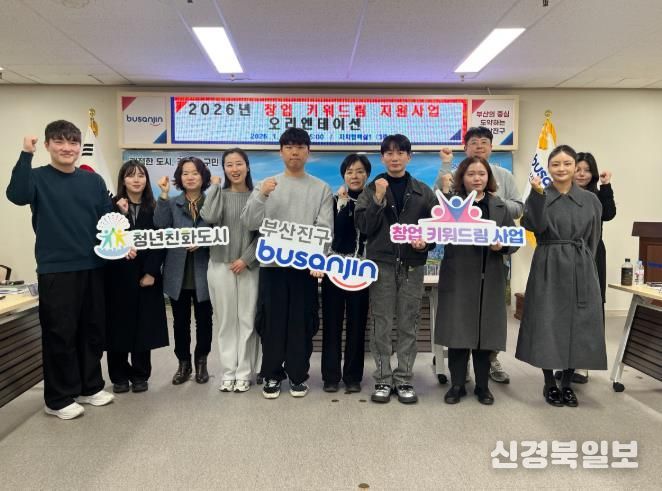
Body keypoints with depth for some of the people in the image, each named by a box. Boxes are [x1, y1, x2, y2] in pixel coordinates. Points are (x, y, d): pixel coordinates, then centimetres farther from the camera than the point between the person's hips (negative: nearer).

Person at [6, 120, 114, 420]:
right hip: (55, 270, -4)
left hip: (93, 267, 4)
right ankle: (59, 398, 17)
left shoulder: (94, 181, 8)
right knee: (59, 334, 2)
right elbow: (17, 195, -23)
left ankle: (90, 387, 29)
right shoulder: (38, 178, -2)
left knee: (93, 330, 13)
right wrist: (26, 155, -26)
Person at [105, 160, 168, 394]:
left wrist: (151, 272, -8)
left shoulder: (153, 208, 6)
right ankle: (119, 376, 17)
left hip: (147, 276, 1)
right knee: (119, 325, 4)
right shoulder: (113, 206, 2)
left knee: (144, 326, 4)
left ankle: (140, 375, 17)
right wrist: (122, 214, -16)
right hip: (119, 275, -1)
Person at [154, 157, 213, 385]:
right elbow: (160, 226, -11)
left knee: (203, 319, 8)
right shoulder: (172, 203, 8)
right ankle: (183, 363, 24)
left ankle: (201, 362, 24)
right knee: (180, 320, 9)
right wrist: (163, 195, -13)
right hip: (178, 272, 2)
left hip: (203, 272, -1)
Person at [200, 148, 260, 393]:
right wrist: (215, 186, -5)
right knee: (226, 321, 6)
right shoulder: (218, 194, 6)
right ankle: (228, 373, 16)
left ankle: (244, 374, 12)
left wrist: (246, 259, -9)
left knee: (247, 320, 2)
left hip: (249, 266, -1)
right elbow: (209, 217, -15)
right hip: (220, 265, 1)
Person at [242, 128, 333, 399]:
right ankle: (272, 375, 20)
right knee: (272, 322, 5)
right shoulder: (265, 185, 8)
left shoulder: (321, 188, 5)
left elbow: (325, 228, -3)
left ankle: (298, 375, 21)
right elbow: (249, 223, 0)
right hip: (272, 264, 1)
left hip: (305, 264, 0)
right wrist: (261, 196, -16)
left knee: (301, 322, 6)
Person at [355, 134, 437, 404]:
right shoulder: (372, 189, 5)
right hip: (381, 263, -1)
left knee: (408, 324, 6)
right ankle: (383, 379, 14)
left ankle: (404, 379, 17)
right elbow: (364, 226, -4)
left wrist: (426, 242, -9)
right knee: (381, 324, 3)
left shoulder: (423, 191, 8)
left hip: (412, 265, 1)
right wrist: (379, 199, -14)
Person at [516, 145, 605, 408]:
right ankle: (549, 384, 16)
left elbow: (593, 239, 12)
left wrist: (580, 261, 6)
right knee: (547, 324, 0)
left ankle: (567, 383, 21)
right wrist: (538, 194, -24)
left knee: (578, 325, 5)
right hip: (548, 268, -3)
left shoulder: (590, 200, 8)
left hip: (581, 270, 3)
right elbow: (536, 226, -17)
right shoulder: (540, 196, 0)